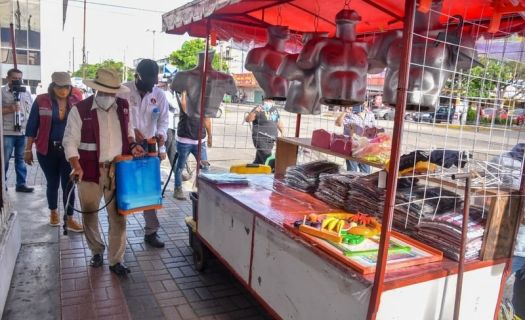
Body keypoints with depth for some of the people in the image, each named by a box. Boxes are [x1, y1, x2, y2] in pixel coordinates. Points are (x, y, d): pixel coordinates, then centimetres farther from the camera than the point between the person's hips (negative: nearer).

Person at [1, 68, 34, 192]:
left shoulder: (26, 93, 12)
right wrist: (10, 109, -18)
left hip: (24, 132, 4)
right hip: (7, 132, -3)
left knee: (21, 159, 10)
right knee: (4, 160, 3)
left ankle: (21, 184, 16)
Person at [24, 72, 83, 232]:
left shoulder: (75, 102, 0)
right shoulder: (41, 101, -5)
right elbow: (32, 126, -2)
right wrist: (28, 149, -2)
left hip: (69, 149, 1)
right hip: (47, 149, -1)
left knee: (68, 184, 1)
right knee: (53, 183, 13)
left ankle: (70, 220, 10)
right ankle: (53, 212, 35)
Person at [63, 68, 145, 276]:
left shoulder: (123, 107, 3)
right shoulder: (80, 110, -8)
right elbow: (70, 141, -6)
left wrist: (132, 146, -1)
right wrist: (76, 166, -19)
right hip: (90, 171, -2)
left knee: (118, 217, 4)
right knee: (89, 215, 13)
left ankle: (116, 261, 18)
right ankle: (97, 251, 38)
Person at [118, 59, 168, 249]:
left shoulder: (160, 95, 1)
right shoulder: (123, 90, -9)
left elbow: (163, 119, 5)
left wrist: (161, 133, -14)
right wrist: (130, 131, -24)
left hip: (149, 148, 3)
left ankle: (151, 232, 18)